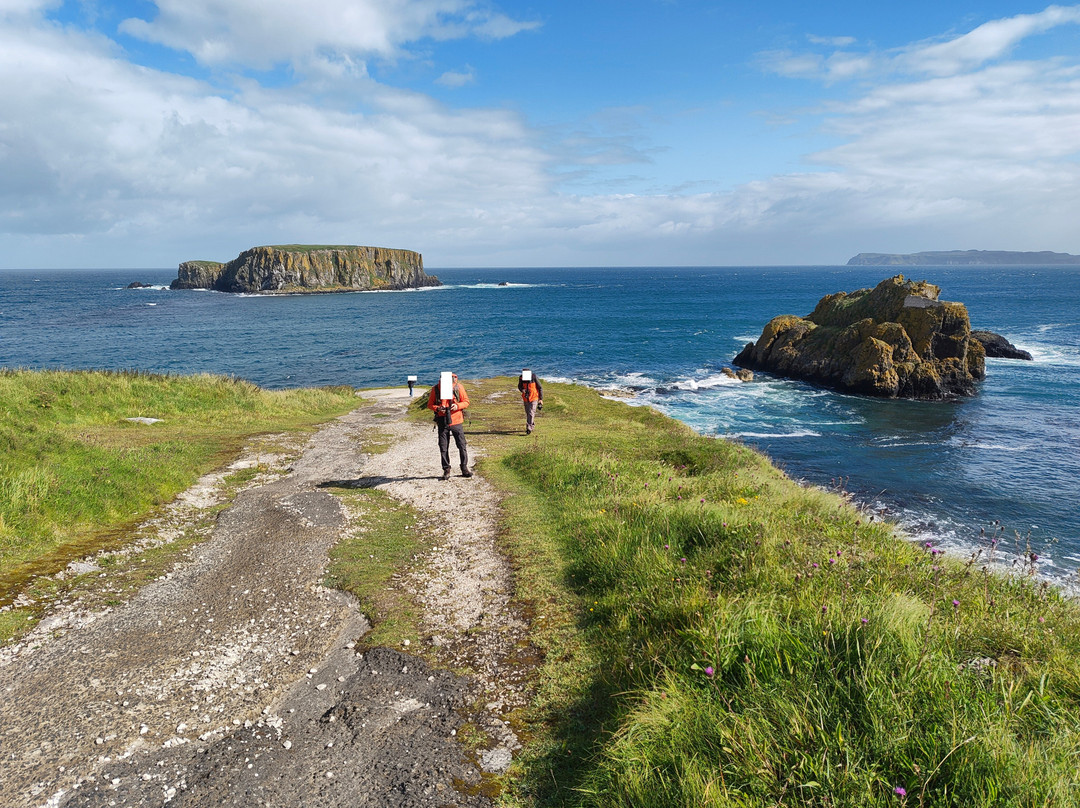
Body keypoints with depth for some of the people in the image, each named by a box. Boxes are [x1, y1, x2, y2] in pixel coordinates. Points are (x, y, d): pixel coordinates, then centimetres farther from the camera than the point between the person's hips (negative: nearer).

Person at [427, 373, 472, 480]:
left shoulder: (458, 387, -3)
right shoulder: (435, 389, -4)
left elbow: (466, 402, 3)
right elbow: (430, 404, 3)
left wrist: (457, 406, -17)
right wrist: (437, 408, -18)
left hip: (456, 421, 0)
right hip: (442, 422, 0)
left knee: (462, 446, 2)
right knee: (443, 448, 3)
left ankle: (465, 469, 13)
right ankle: (446, 470, 15)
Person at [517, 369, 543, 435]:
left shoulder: (534, 377, -20)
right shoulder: (521, 378, -12)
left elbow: (540, 388, -10)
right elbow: (519, 386, 6)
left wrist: (541, 399, -8)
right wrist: (522, 389, -19)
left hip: (534, 398, -4)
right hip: (526, 399, 4)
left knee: (531, 413, -14)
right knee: (527, 413, 14)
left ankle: (529, 428, -14)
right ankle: (532, 425, 34)